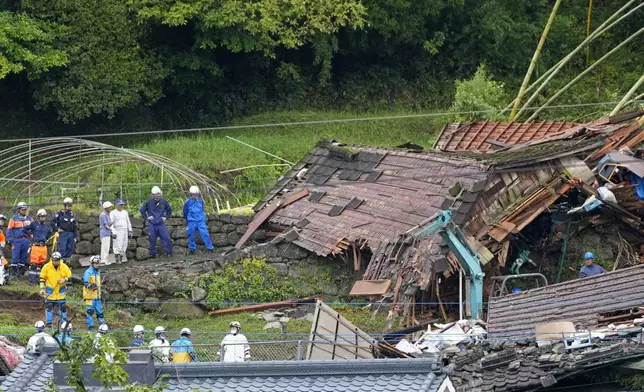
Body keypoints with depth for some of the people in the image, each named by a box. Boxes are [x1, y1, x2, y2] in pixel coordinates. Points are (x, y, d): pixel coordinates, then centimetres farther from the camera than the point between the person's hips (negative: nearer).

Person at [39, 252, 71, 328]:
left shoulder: (64, 267, -6)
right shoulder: (46, 267, -8)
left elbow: (69, 277, 4)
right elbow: (42, 278, 0)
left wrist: (64, 280, -17)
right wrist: (42, 289, -4)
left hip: (61, 292, 1)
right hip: (50, 292, -1)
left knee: (63, 307, 3)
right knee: (49, 307, -1)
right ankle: (49, 323, 8)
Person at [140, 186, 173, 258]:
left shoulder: (163, 202, 2)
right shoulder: (149, 203, -3)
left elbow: (169, 210, 19)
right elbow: (142, 210, 10)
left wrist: (166, 217, 10)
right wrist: (146, 218, 4)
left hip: (161, 224, 1)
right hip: (152, 225, -1)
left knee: (166, 238, -8)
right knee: (152, 240, 4)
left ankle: (169, 252, 1)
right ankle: (153, 254, 14)